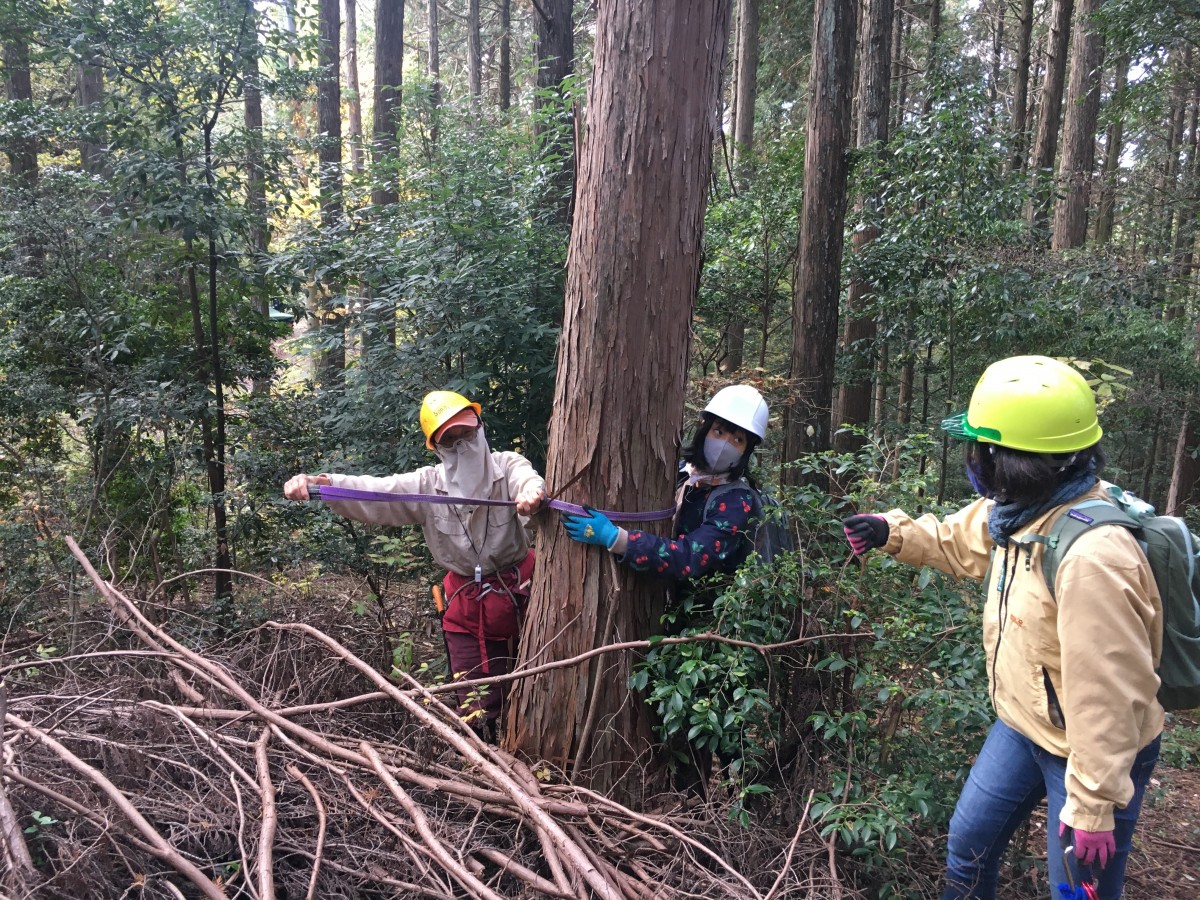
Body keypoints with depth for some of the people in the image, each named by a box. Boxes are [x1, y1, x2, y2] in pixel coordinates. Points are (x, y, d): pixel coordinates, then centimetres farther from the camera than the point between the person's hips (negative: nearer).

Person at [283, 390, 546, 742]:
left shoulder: (506, 466, -11)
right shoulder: (427, 486, -5)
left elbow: (525, 476, -33)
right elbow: (372, 492, -16)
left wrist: (532, 489, -60)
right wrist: (317, 483, -35)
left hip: (521, 593, -1)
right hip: (467, 608, 1)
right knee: (477, 712, 7)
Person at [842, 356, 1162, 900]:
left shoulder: (1091, 557, -36)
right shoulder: (1017, 508, -7)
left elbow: (1108, 694, -31)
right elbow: (957, 541, 17)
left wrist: (1092, 804, -24)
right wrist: (892, 532, 4)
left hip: (1093, 751, -8)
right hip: (1022, 725, 8)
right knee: (969, 839, 21)